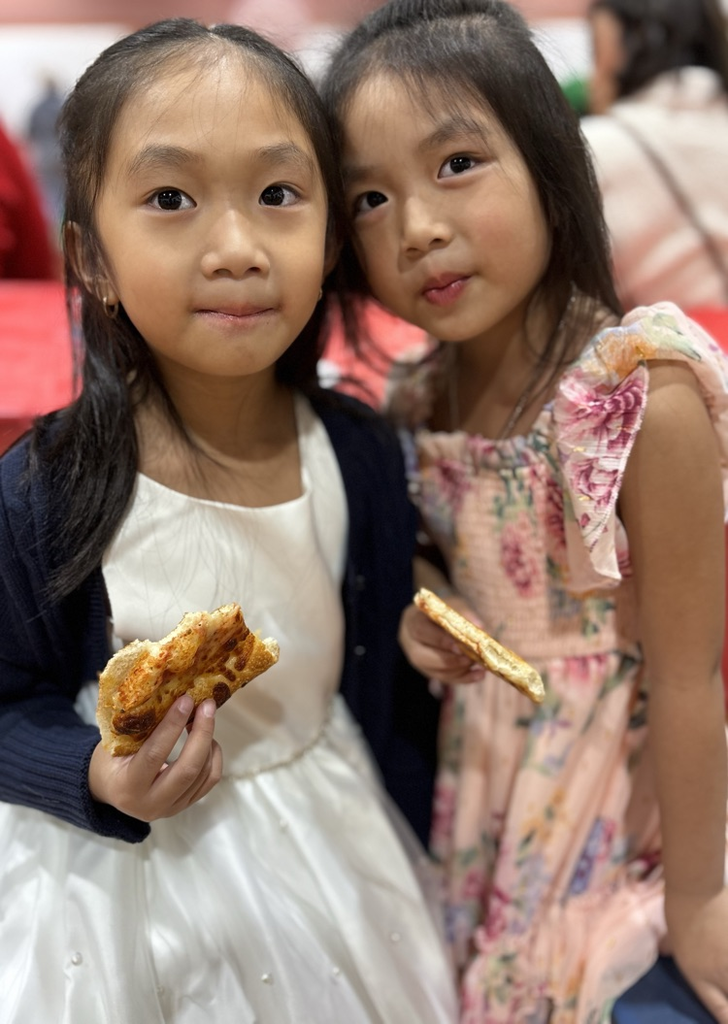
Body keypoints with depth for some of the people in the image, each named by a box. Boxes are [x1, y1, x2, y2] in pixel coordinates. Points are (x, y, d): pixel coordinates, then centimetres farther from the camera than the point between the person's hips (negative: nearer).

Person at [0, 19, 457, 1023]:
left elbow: (390, 686, 1)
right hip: (125, 875, -2)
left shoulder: (363, 457, -11)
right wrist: (101, 778, -26)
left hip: (329, 861, 3)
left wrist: (418, 868, 7)